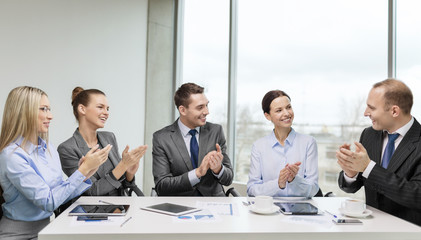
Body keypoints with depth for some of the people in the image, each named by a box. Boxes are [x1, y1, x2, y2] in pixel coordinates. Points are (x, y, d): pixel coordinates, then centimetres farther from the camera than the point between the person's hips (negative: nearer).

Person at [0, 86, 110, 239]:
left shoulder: (49, 149, 6)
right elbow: (48, 202, -18)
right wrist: (83, 169, -18)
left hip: (46, 226, 6)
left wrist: (86, 175, -7)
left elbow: (61, 192, 8)